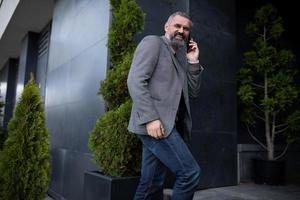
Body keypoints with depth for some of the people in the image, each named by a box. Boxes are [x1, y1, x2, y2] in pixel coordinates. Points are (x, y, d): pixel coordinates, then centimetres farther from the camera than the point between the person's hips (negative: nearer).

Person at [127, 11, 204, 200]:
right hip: (154, 123, -8)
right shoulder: (152, 42, 1)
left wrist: (193, 62, 11)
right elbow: (135, 80, -12)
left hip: (165, 124, 8)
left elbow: (193, 92, 20)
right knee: (190, 172, -11)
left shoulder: (180, 57, 25)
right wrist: (150, 118, -21)